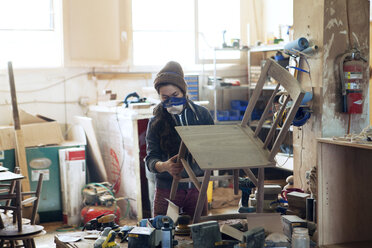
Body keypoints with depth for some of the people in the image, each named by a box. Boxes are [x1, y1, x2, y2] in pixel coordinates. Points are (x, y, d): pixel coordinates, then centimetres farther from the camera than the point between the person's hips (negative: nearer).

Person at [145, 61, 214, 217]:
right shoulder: (156, 123, -1)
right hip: (167, 190, -1)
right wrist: (164, 166, -30)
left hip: (196, 187, 1)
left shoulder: (202, 114, 2)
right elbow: (151, 159, -8)